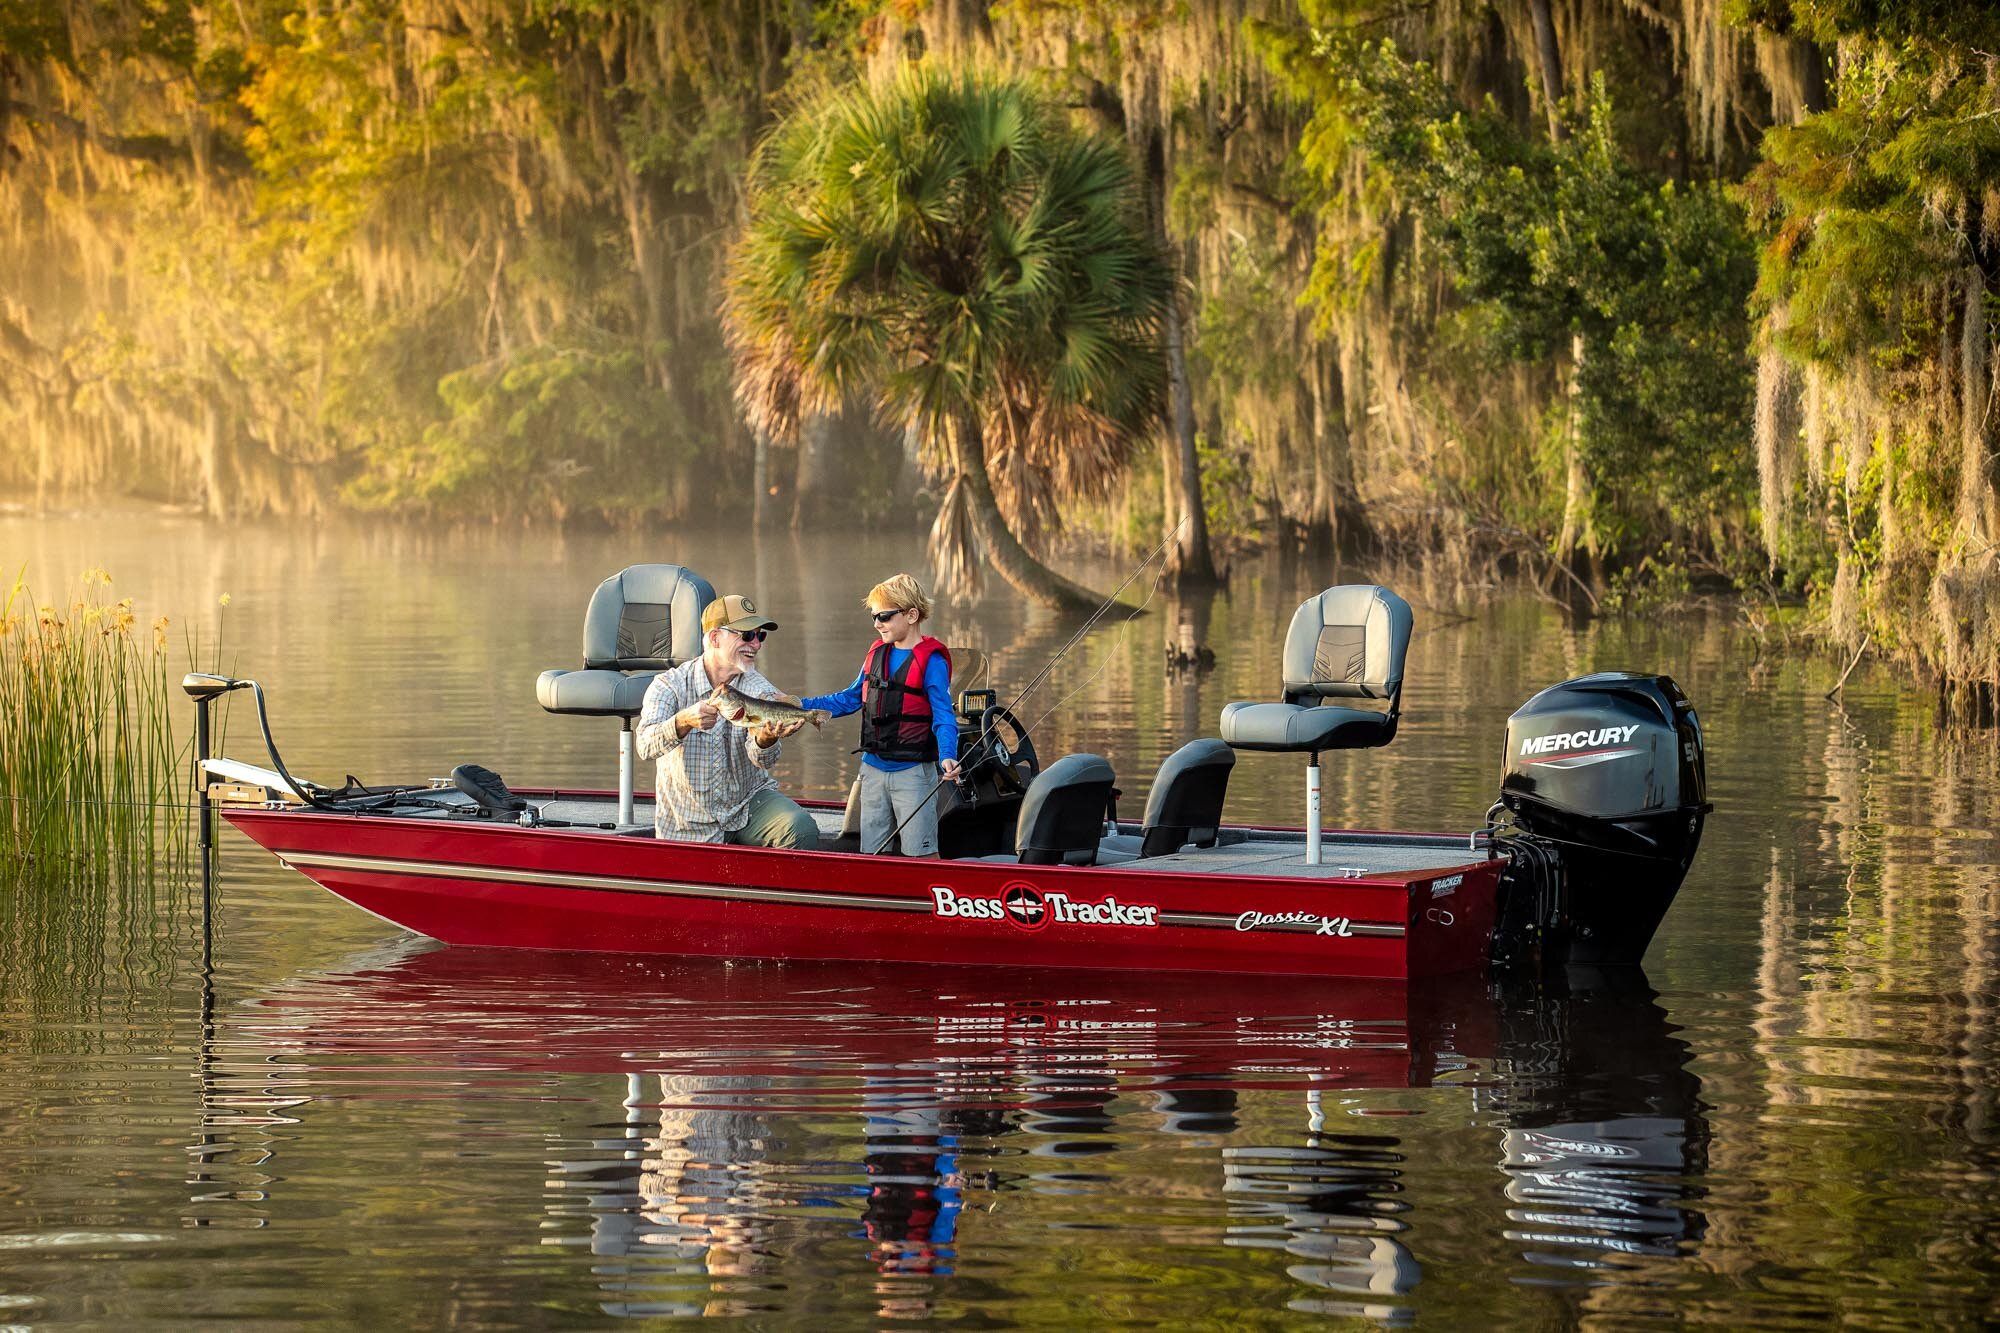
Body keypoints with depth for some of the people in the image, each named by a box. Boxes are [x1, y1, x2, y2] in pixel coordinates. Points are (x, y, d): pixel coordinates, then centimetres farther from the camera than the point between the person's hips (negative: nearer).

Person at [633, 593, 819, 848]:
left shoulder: (760, 689, -4)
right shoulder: (669, 685, -9)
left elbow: (763, 759, -20)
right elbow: (647, 746, -26)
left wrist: (766, 739, -45)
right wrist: (684, 721, -46)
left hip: (749, 802, 1)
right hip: (688, 823, -1)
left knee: (800, 830, -24)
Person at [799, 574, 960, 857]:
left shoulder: (931, 661, -11)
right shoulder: (877, 653, 9)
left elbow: (943, 717, -16)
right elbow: (852, 698, 20)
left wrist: (947, 756, -34)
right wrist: (802, 706, 12)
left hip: (913, 772, -7)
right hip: (873, 769, 7)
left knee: (919, 855, -6)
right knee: (871, 853, 11)